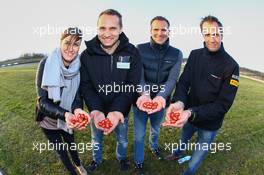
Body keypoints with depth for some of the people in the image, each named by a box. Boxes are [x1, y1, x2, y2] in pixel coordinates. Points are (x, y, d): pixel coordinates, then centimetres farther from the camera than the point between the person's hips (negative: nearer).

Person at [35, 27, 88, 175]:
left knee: (72, 144, 25)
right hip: (49, 120, -2)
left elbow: (78, 95, -8)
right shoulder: (46, 64, -25)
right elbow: (42, 102, -26)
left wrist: (78, 110, -30)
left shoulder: (79, 67, -16)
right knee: (61, 150, 18)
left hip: (68, 118, 2)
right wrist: (65, 114, -43)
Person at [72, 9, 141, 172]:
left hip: (121, 110, 0)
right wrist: (96, 110, -31)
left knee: (123, 139, 25)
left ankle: (122, 157, 57)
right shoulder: (87, 54, -14)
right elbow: (86, 86, -14)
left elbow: (132, 85, -19)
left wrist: (117, 110, -33)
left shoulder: (132, 52, -17)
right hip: (96, 110, 1)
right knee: (96, 140, 25)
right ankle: (97, 160, 57)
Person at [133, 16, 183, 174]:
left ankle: (154, 146, 61)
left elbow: (172, 79, -17)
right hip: (141, 99, -2)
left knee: (156, 129, 28)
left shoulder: (176, 54, -6)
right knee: (139, 134, 13)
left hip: (161, 100, 2)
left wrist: (160, 96, -35)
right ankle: (139, 162, 40)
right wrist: (145, 94, -38)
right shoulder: (140, 49, -11)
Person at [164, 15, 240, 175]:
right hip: (189, 115, 4)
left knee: (198, 156, 18)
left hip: (210, 123, -3)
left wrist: (192, 113, -38)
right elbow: (183, 82, -12)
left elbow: (223, 104, -22)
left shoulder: (231, 66, -21)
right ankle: (178, 153, 64)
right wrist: (179, 102, -34)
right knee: (184, 138, 32)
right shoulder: (195, 55, -9)